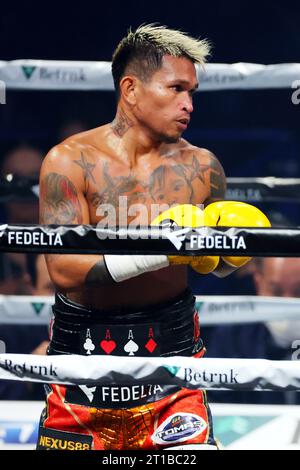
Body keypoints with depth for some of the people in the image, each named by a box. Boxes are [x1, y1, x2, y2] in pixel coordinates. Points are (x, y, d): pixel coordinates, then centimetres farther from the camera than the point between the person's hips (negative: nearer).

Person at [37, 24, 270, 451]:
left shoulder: (200, 166, 0)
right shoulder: (71, 161, -9)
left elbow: (216, 267, 12)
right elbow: (63, 270, -20)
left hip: (170, 338, 1)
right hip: (83, 346, -1)